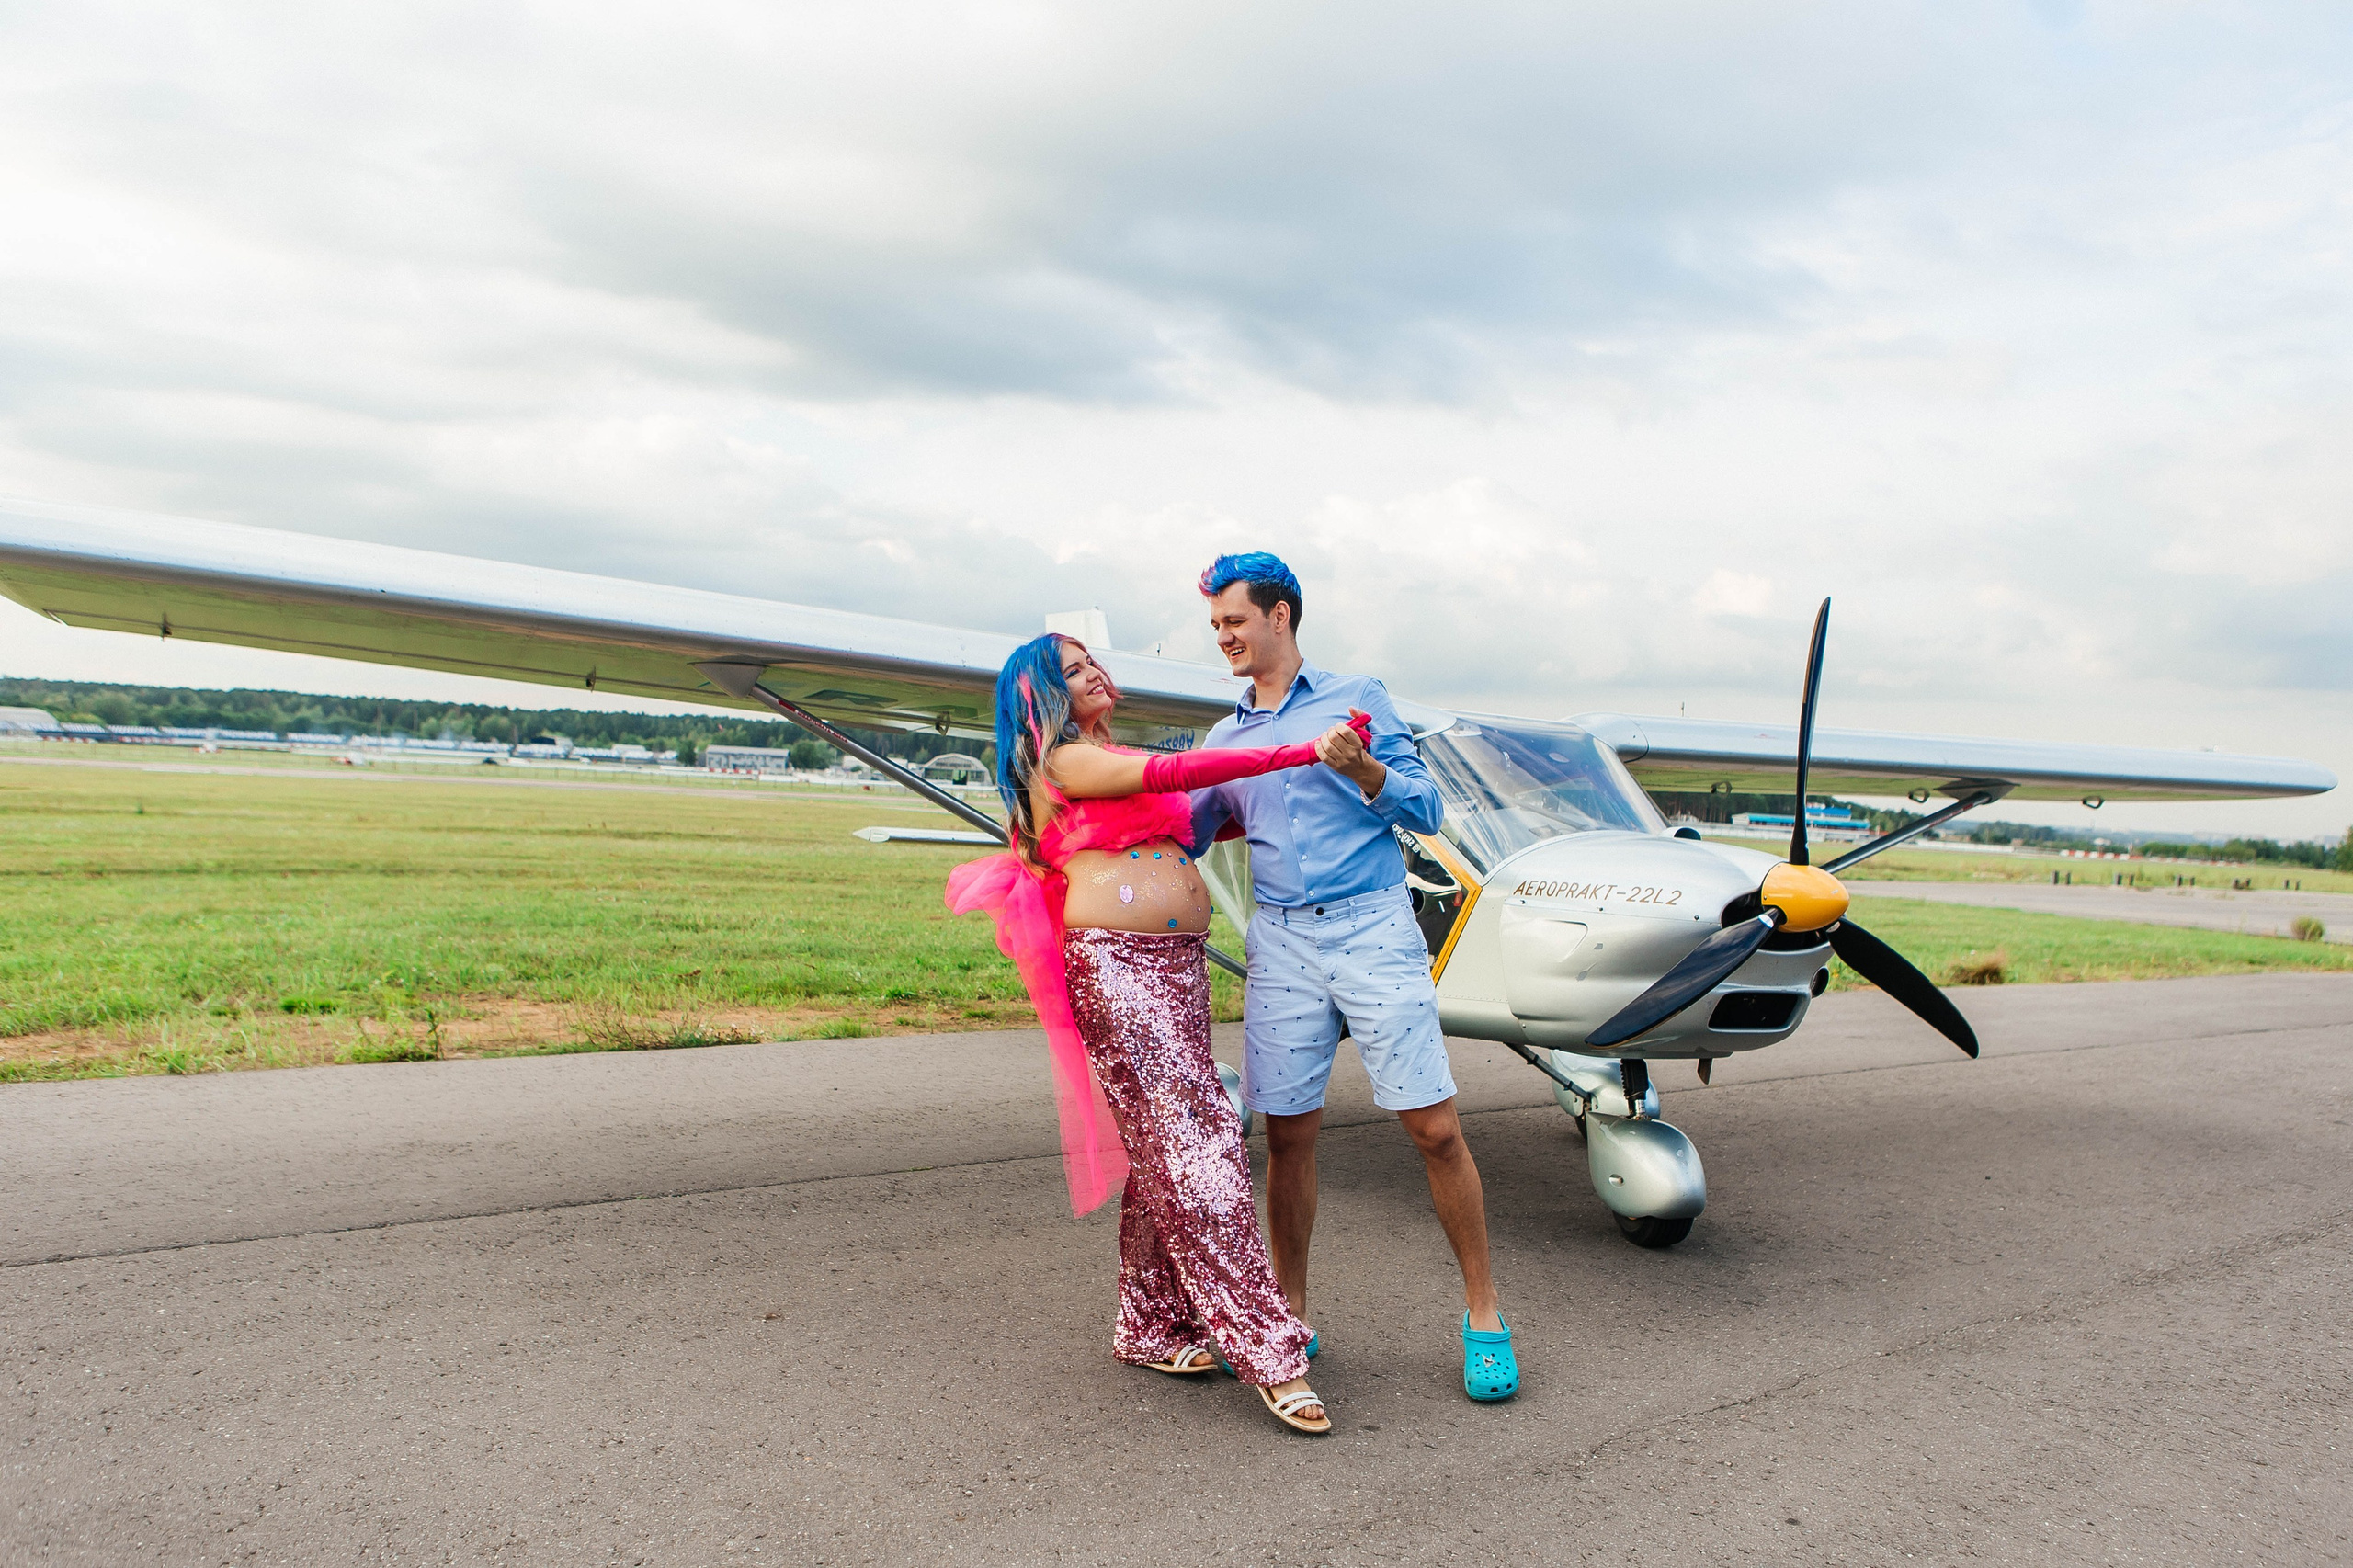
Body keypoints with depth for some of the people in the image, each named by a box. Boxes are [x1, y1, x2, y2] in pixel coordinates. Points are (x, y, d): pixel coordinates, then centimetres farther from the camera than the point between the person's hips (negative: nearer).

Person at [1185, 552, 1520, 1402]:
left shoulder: (1355, 697, 5)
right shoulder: (1225, 737, 17)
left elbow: (1427, 810, 0)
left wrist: (1364, 771, -17)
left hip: (1373, 928, -3)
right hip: (1282, 945, 4)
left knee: (1435, 1129, -5)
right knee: (1287, 1137, 4)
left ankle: (1483, 1313, 10)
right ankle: (1289, 1317, 19)